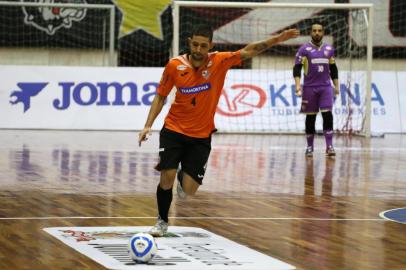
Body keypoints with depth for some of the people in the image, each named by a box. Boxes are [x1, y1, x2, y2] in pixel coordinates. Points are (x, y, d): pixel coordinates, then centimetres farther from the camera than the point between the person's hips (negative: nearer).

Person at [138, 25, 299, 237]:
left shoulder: (219, 62, -10)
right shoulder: (174, 65, -9)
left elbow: (248, 51, -12)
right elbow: (160, 97, 2)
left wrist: (277, 39, -24)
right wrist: (148, 125, -7)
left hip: (201, 136, 1)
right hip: (173, 131, -1)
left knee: (189, 189, -4)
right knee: (167, 177, -15)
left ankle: (183, 176, 36)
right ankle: (162, 221, 11)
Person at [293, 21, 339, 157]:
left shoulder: (329, 49, 10)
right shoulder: (304, 49, -1)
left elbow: (333, 69, 19)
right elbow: (297, 68, -5)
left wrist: (336, 86, 14)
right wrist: (298, 85, -17)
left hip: (326, 87, 2)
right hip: (309, 88, -2)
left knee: (327, 115, -10)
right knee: (310, 117, 4)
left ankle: (329, 146, -12)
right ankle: (309, 147, 13)